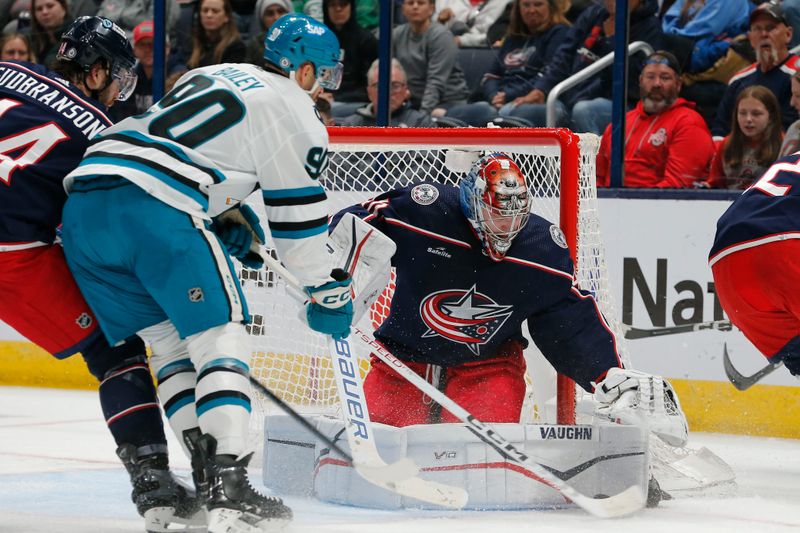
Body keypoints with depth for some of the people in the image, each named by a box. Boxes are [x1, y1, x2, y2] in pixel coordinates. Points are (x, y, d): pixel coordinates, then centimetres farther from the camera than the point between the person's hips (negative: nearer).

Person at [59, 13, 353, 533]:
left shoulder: (209, 76, 31)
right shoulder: (292, 109, 7)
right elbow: (300, 215, 7)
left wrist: (228, 215, 36)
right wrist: (328, 291, 18)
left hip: (83, 202, 8)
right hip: (154, 210, -8)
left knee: (169, 339, 16)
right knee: (221, 336, -3)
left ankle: (209, 476, 9)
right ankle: (230, 489, -15)